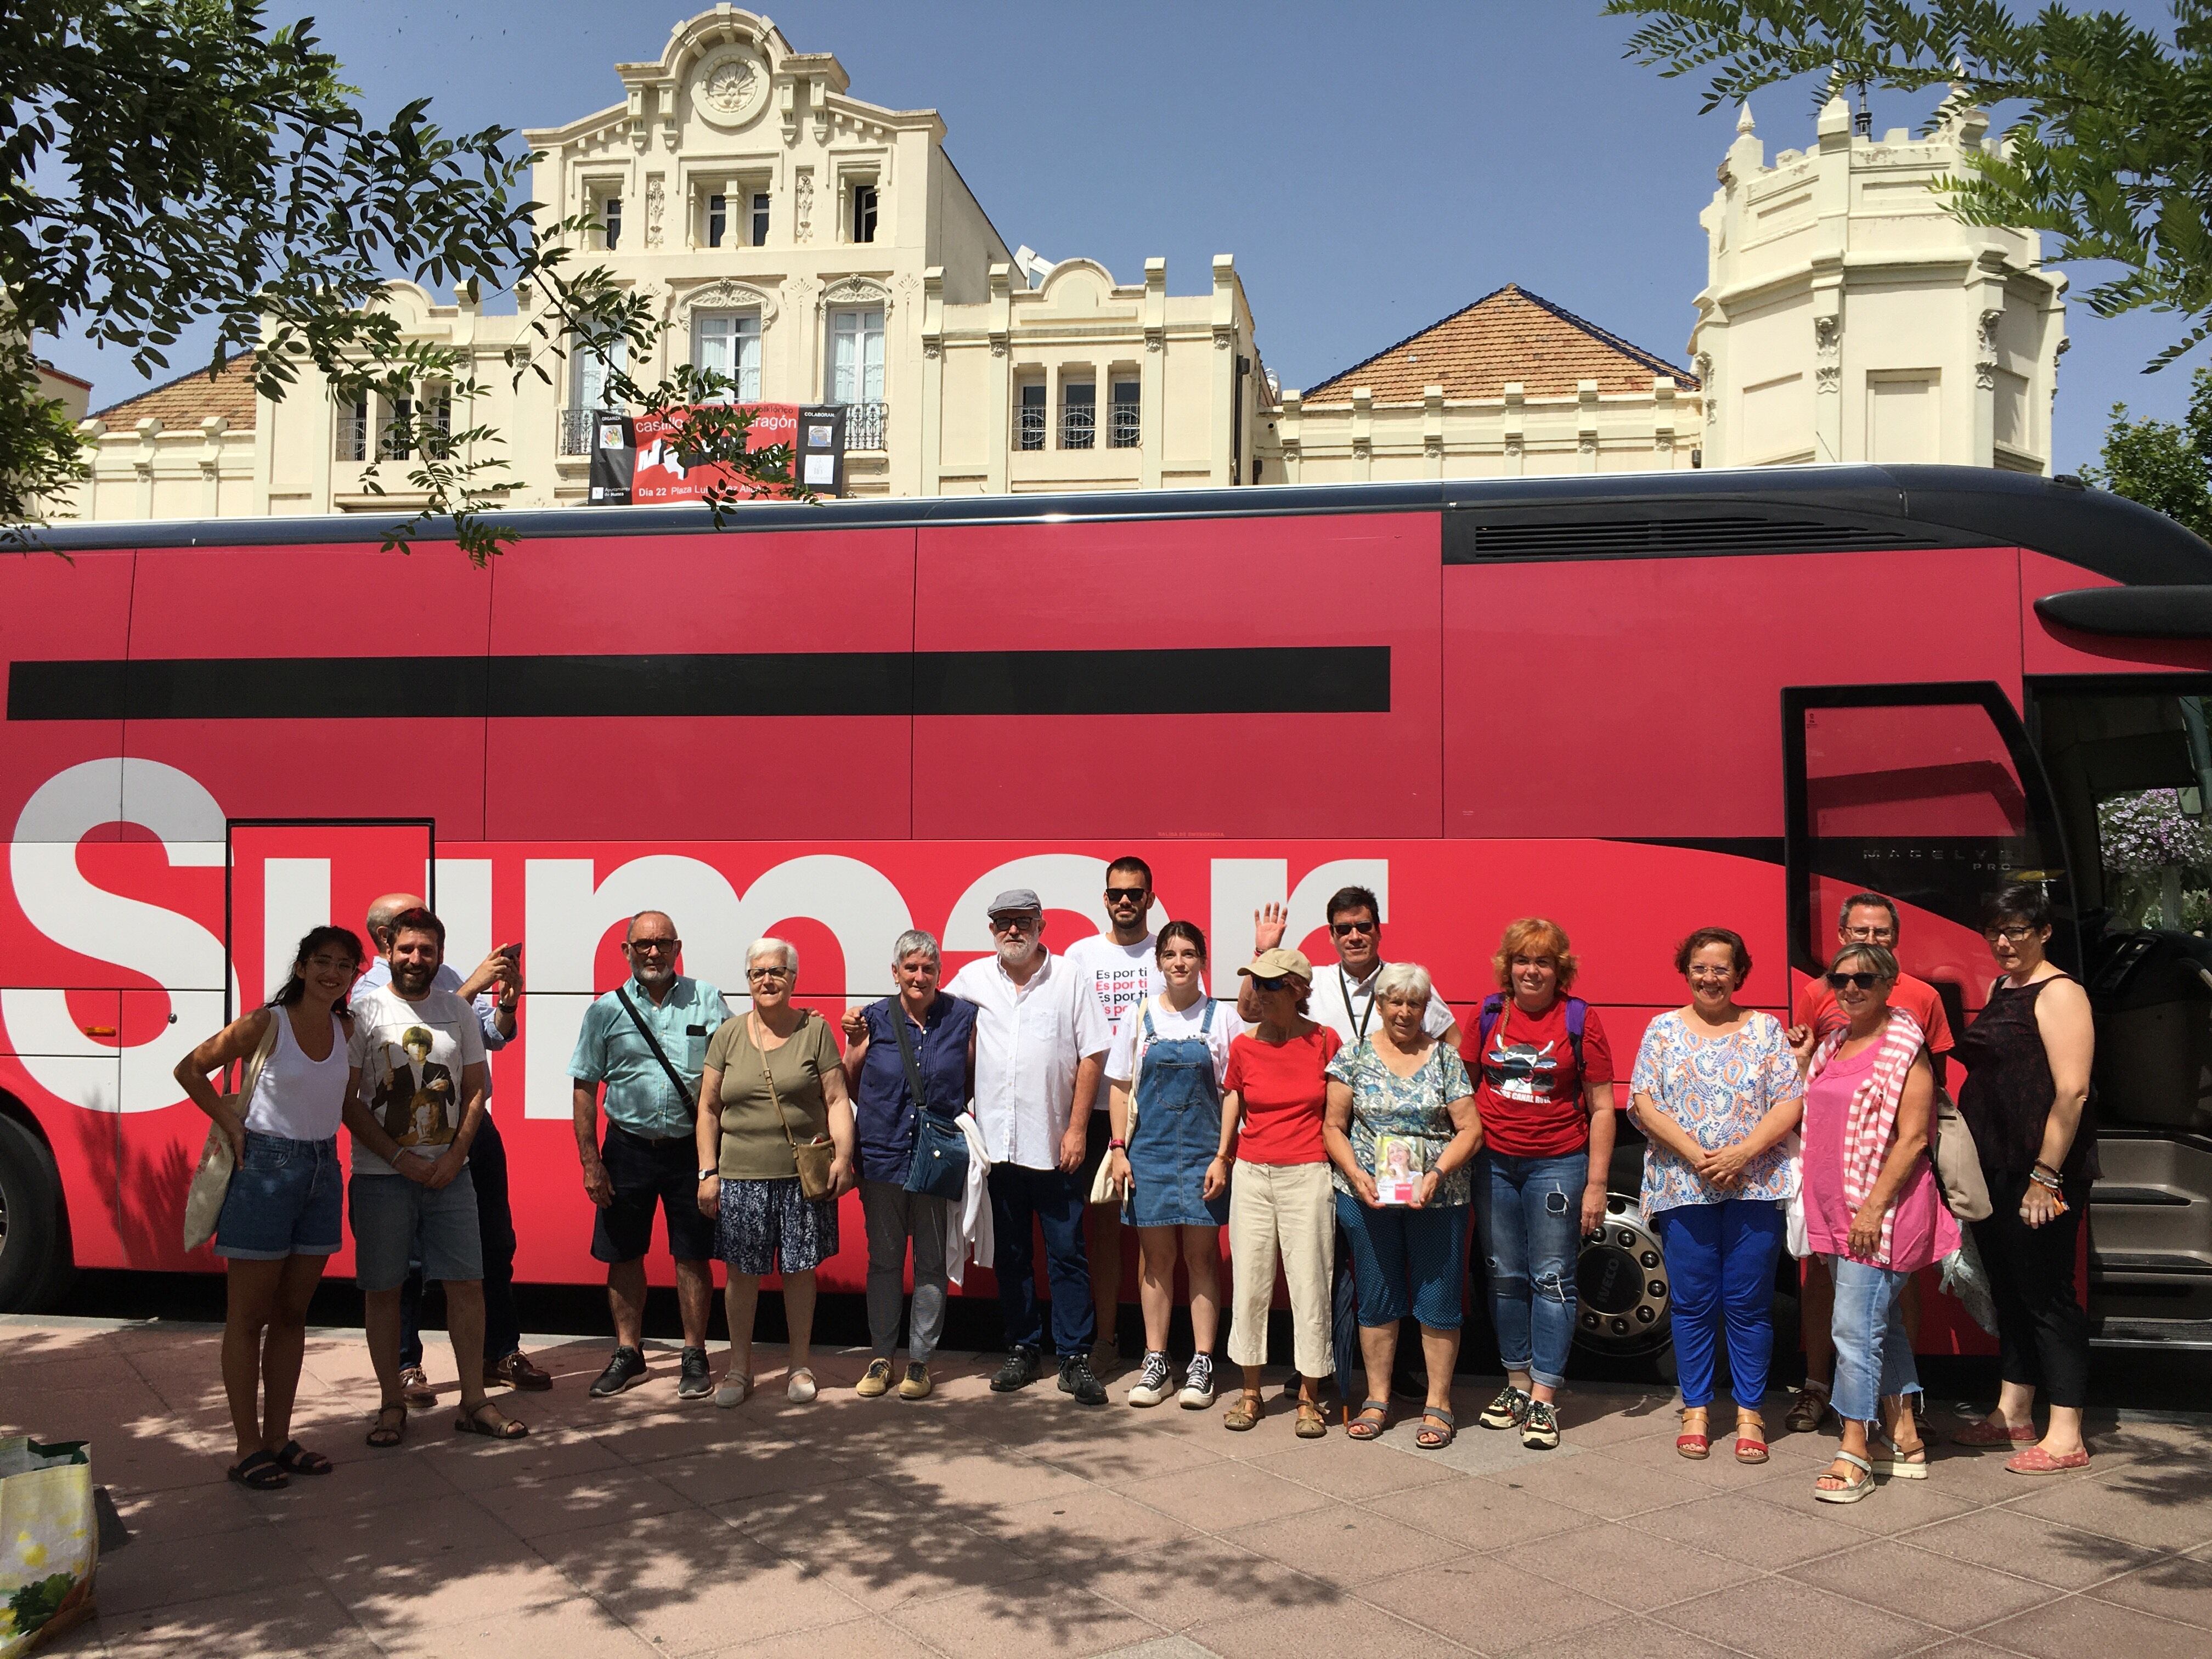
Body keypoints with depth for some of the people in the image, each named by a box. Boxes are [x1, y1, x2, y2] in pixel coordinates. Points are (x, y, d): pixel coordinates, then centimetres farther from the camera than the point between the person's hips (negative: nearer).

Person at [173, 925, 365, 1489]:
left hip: (323, 1172, 5)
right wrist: (230, 1123, -8)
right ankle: (249, 1448, 11)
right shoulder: (266, 1024, -11)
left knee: (291, 1315, 12)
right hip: (265, 1167, -5)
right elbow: (190, 1069, -2)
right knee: (249, 1317, 3)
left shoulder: (348, 1030, 4)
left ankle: (279, 1438, 21)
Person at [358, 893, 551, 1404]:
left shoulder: (446, 975, 12)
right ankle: (405, 1366, 16)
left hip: (476, 1126, 6)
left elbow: (494, 1036, 12)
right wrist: (473, 985, -23)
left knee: (496, 1244, 12)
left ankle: (501, 1353, 23)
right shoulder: (372, 990, -6)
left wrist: (507, 1001, -7)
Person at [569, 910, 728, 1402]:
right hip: (628, 1149, 1)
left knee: (693, 1257, 5)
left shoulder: (707, 1000, 0)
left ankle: (694, 1357, 18)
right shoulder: (606, 1010, 2)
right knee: (624, 1255, 9)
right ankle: (629, 1355, 25)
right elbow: (585, 1088, 3)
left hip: (692, 1149, -1)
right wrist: (591, 1162, -3)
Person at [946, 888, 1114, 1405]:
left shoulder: (1068, 980, -1)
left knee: (1067, 1255, 1)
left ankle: (1075, 1358, 8)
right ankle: (1022, 1350, 22)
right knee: (1010, 1256, 11)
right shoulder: (972, 979, 6)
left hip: (1053, 1145, -2)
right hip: (995, 1143, 3)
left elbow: (1093, 1055, -2)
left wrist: (1076, 1129, -7)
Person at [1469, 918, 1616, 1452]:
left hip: (1557, 1163, -3)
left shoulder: (1580, 1020, -4)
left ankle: (1543, 1400, 5)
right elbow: (1466, 1087, 13)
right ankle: (1518, 1384, 23)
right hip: (1494, 1163, 3)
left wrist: (1596, 1185, -7)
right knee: (1506, 1278, 10)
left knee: (1552, 1279, -1)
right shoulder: (1489, 1014, 5)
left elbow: (1601, 1108, -3)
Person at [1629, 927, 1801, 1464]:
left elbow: (1790, 1103, -1)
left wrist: (1742, 1153, -13)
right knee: (1692, 1304, 5)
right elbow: (1644, 1102, -1)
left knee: (1748, 1305, 3)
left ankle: (1749, 1414, 14)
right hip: (1682, 1187, 0)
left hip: (1754, 1186, 0)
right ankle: (1695, 1410, 17)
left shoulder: (1765, 1029, 7)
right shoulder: (1664, 1030, 8)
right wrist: (1693, 1153, -13)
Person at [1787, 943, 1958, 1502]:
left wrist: (1874, 1207, -21)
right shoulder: (1833, 1043, 12)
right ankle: (1905, 1443, 26)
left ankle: (1853, 1456, -2)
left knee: (1857, 1328, -8)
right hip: (1836, 1208, 8)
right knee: (1883, 1325, 16)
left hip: (1882, 1209, -8)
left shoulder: (1903, 1048, -11)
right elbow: (1817, 1117, 20)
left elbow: (1913, 1138, -16)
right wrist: (1803, 1062, 10)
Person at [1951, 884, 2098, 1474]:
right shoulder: (2000, 989, 14)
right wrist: (1974, 1165, 16)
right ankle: (2013, 1414, 27)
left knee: (2047, 1296, -2)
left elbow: (2071, 1091, -19)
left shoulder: (2058, 993, -12)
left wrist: (2046, 1175, -22)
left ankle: (2065, 1437, 6)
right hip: (1994, 1170, 9)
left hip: (2038, 1175, -9)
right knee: (2009, 1291, 16)